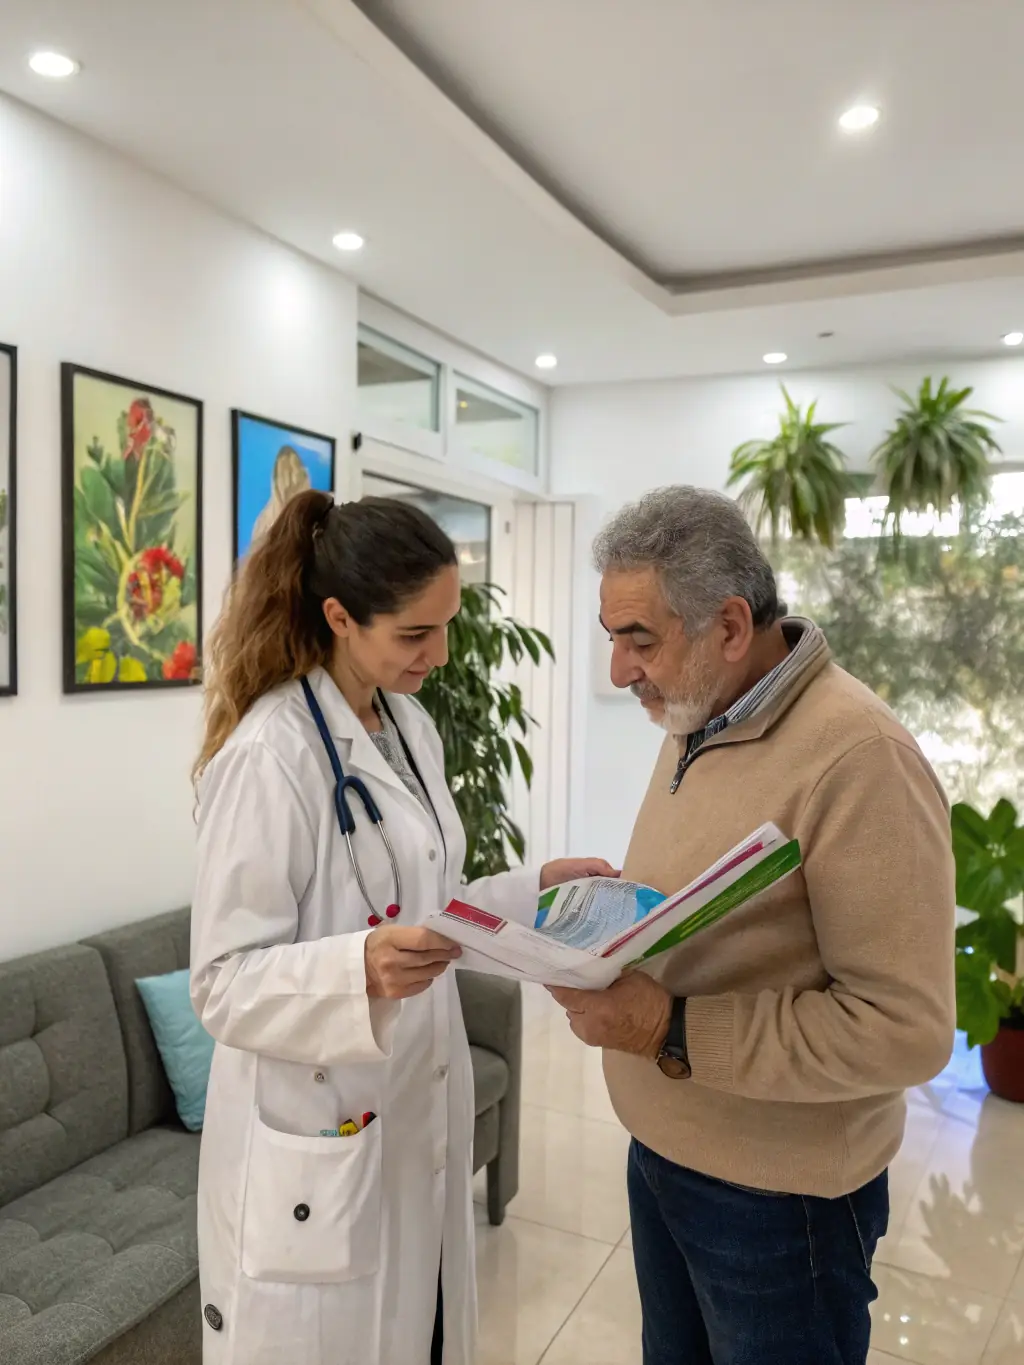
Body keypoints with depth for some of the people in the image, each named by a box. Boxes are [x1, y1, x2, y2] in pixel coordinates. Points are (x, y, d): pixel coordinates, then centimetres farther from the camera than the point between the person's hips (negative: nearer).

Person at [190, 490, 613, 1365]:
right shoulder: (270, 754, -21)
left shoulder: (412, 728, 4)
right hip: (317, 1151, -7)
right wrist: (360, 969, -35)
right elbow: (224, 982, -19)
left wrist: (533, 889, 1)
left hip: (420, 1118, 7)